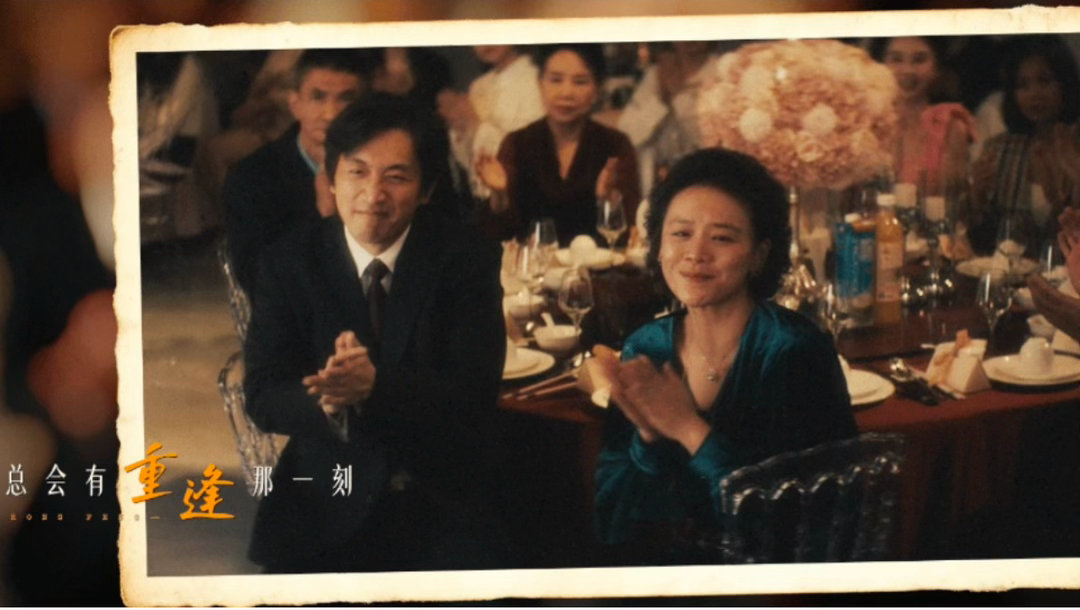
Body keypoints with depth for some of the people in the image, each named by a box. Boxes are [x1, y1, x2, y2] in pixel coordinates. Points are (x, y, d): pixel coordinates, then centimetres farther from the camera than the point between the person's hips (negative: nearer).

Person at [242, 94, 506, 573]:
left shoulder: (467, 259, -3)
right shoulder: (289, 262, 0)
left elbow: (475, 394, -11)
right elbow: (263, 398, -5)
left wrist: (373, 385, -29)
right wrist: (328, 400, -28)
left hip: (442, 505, -1)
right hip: (324, 505, 1)